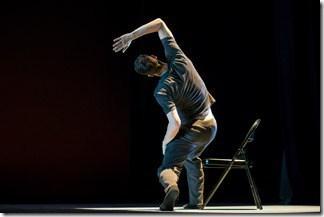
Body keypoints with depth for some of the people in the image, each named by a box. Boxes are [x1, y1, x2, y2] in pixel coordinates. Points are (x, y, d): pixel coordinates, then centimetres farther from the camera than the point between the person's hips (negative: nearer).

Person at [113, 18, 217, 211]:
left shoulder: (162, 91, -23)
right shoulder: (177, 57, -11)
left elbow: (175, 123, -28)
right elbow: (160, 23, -5)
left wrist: (165, 142, -10)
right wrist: (131, 36, -7)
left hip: (191, 130, -7)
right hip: (211, 125, 7)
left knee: (168, 167, -7)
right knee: (192, 158, 32)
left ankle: (171, 186, -43)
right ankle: (196, 201, 33)